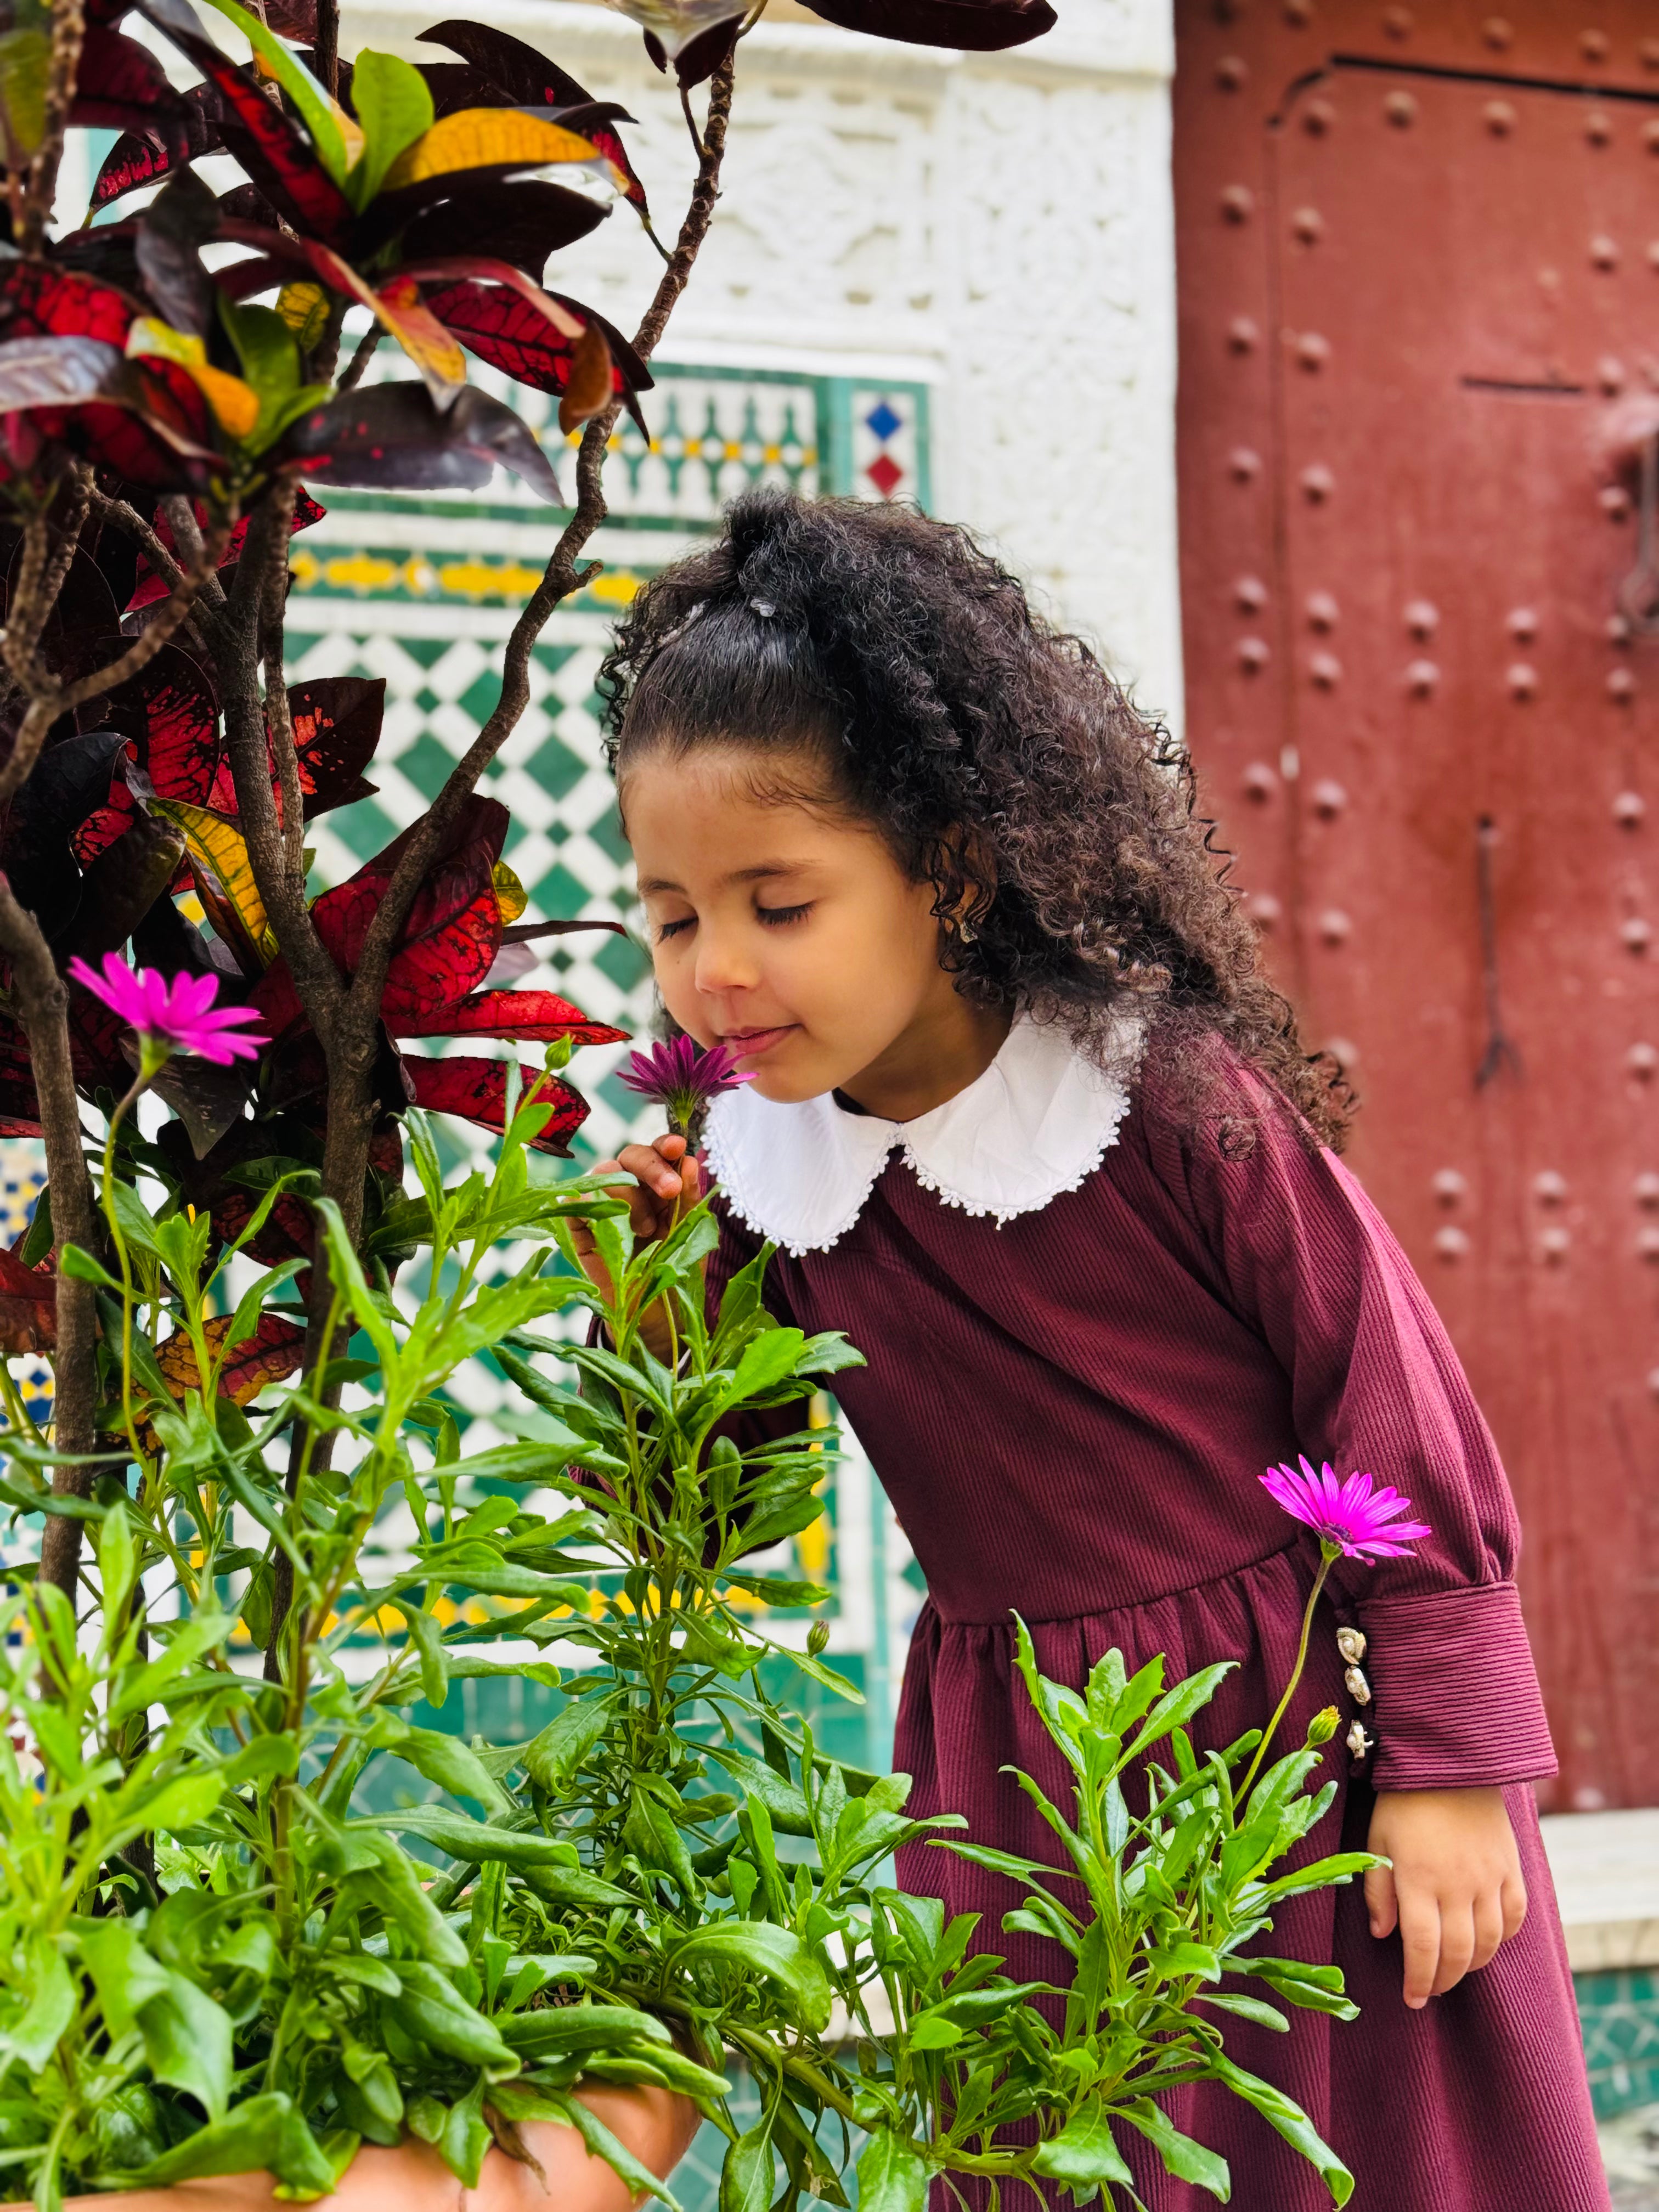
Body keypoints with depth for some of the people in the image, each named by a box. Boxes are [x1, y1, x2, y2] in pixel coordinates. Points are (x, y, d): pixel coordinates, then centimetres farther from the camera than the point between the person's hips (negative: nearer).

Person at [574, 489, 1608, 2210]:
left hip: (1298, 1714, -4)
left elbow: (1393, 1410, -12)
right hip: (1015, 1773, 4)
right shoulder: (763, 1163, -4)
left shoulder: (1174, 1097, -18)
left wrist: (1448, 1764, -10)